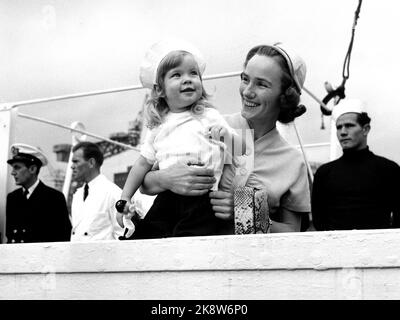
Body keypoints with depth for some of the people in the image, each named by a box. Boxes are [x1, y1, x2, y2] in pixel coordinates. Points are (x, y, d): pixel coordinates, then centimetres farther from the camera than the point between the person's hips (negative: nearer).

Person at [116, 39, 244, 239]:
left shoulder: (209, 116, 7)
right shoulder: (158, 126, 17)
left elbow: (237, 147, 9)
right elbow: (143, 164, 22)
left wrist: (226, 134, -14)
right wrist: (124, 199, 17)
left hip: (200, 201, -4)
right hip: (166, 199, 4)